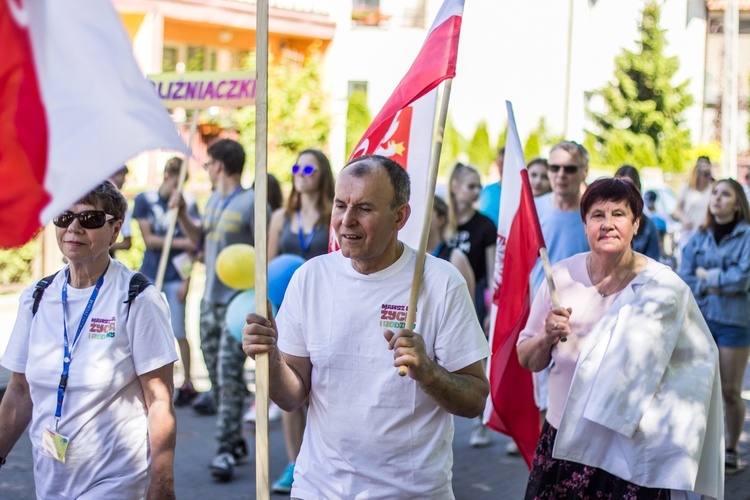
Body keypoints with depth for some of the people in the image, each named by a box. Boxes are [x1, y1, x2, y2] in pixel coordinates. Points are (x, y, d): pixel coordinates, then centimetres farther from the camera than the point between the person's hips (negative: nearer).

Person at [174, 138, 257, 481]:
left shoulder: (250, 202, -11)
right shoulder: (213, 201, 13)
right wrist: (182, 215, 9)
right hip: (210, 300, 8)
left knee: (230, 373, -12)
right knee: (216, 372, 11)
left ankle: (225, 451, -8)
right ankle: (235, 440, 22)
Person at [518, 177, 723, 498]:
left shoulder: (664, 287, -9)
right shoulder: (562, 276, -2)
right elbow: (528, 361, 6)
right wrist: (548, 337, -15)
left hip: (632, 451, -2)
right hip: (561, 442, 2)